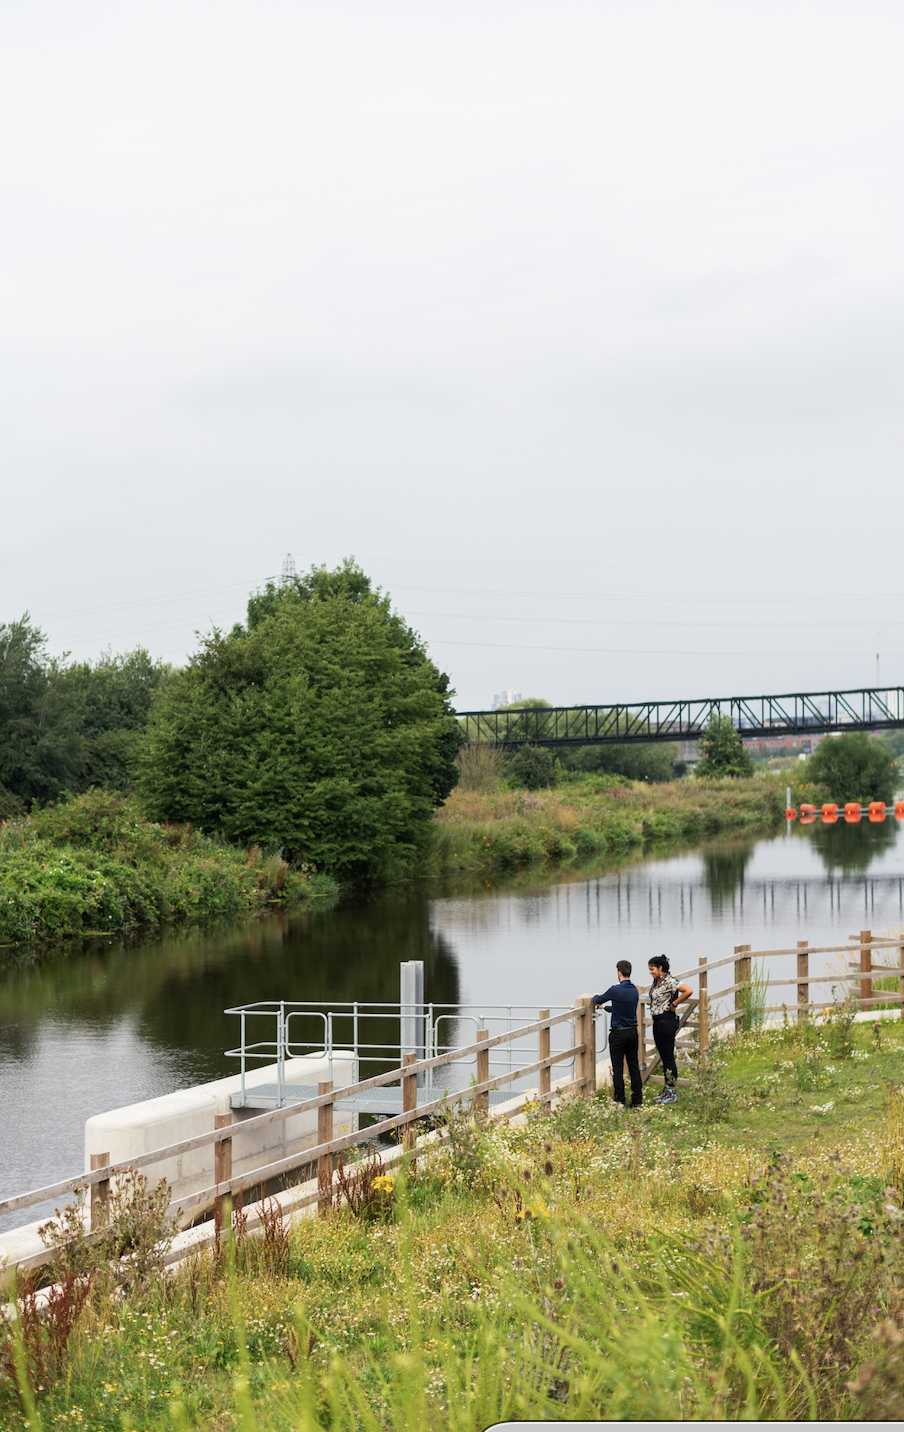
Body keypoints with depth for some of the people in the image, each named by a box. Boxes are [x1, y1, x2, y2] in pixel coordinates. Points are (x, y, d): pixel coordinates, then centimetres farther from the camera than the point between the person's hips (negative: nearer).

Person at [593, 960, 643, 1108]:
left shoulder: (615, 990, -16)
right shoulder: (634, 990, 4)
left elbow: (598, 1000, 0)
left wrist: (596, 997, 24)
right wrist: (606, 1007, 36)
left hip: (618, 1034, -6)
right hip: (633, 1032, 6)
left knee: (618, 1068, 1)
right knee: (634, 1066, 10)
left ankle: (620, 1100, 4)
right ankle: (637, 1100, 13)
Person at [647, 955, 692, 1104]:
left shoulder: (669, 981, -16)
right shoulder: (656, 981, 10)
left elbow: (688, 991, -29)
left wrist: (674, 1004, -19)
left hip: (667, 1020, -9)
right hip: (657, 1020, 9)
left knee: (668, 1057, -5)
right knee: (663, 1057, 14)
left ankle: (672, 1095, 0)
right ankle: (666, 1090, 22)